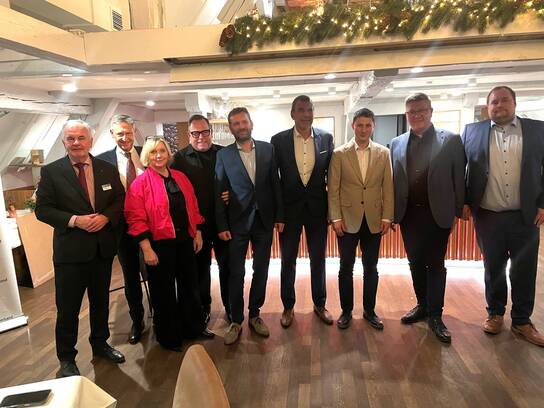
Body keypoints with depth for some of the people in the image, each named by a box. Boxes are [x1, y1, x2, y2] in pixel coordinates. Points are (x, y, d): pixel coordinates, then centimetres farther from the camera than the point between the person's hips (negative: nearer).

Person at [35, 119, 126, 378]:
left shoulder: (107, 169, 3)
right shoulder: (51, 171, -5)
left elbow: (120, 200, 5)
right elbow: (42, 209, -7)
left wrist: (105, 217, -14)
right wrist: (74, 220, -20)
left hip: (103, 248, 3)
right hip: (70, 250, -3)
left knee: (101, 301, 19)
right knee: (68, 308, 8)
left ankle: (100, 344, 40)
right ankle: (66, 359, 28)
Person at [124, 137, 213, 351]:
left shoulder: (180, 178, 8)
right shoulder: (140, 183, -7)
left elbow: (193, 207, 13)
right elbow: (136, 219, -12)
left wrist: (197, 233, 9)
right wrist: (147, 249, -16)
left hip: (185, 241, 5)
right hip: (159, 245, -5)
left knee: (190, 285, 17)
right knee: (163, 291, 10)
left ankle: (194, 327, 37)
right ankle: (168, 336, 30)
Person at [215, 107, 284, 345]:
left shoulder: (267, 149, 4)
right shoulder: (223, 155, 0)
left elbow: (275, 184, 4)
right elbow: (219, 193, -1)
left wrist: (279, 216, 1)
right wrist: (222, 225, -5)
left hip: (264, 220, 2)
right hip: (237, 222, -2)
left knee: (261, 270, 11)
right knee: (236, 273, 5)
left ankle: (255, 315, 29)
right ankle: (236, 321, 21)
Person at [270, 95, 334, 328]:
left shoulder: (326, 138, 0)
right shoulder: (279, 140, -4)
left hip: (317, 207, 1)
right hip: (289, 207, -1)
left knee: (318, 259, 13)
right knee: (288, 260, 11)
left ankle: (319, 304, 32)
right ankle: (288, 306, 29)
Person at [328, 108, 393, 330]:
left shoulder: (383, 153, 4)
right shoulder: (339, 153, -2)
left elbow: (388, 187, 4)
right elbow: (333, 189, -3)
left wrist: (387, 216, -2)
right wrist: (336, 218, -8)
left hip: (374, 220, 2)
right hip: (348, 219, -1)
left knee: (371, 268, 11)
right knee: (346, 268, 8)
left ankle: (369, 310, 27)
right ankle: (346, 310, 24)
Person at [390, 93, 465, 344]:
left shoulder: (450, 140, -2)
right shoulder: (397, 143, 7)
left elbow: (458, 178, -2)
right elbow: (393, 180, 5)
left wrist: (458, 211, -5)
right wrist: (391, 213, 3)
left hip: (437, 214, -3)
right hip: (408, 214, 3)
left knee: (435, 265, 5)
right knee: (415, 263, 13)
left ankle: (435, 315, 17)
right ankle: (422, 305, 29)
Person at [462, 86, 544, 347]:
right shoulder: (472, 131, 4)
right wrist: (464, 202, 0)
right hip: (487, 216, 0)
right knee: (493, 267, 13)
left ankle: (522, 321, 26)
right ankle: (495, 313, 31)